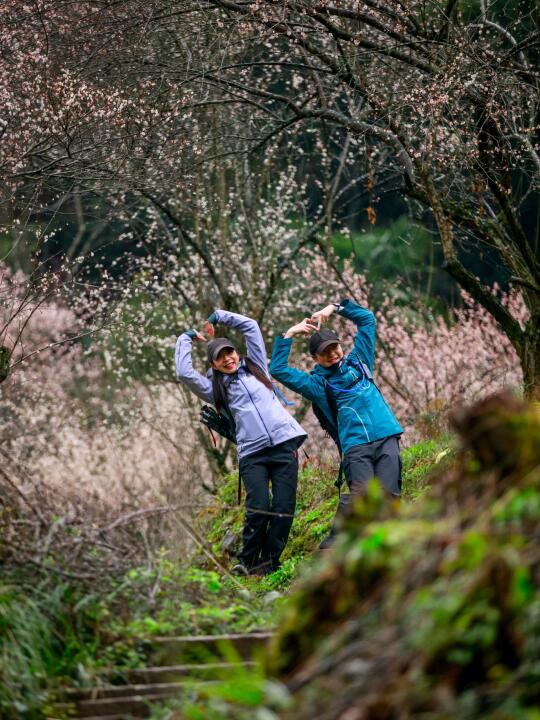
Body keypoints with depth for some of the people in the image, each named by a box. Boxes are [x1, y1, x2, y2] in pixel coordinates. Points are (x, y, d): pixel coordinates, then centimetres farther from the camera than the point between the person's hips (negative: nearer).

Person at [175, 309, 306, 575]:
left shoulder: (255, 367, 20)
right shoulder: (216, 389, 16)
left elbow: (250, 326, 18)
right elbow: (184, 373, 4)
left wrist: (218, 316, 22)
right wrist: (186, 339, 17)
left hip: (284, 443, 1)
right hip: (252, 453, -1)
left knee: (283, 508, -9)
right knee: (259, 508, -18)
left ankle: (269, 564, -1)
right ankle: (247, 563, -2)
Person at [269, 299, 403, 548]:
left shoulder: (357, 360, 23)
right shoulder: (316, 383, 15)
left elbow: (367, 319, 27)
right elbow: (278, 370, 9)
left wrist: (335, 308, 19)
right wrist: (288, 335, 11)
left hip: (387, 437, 3)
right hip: (356, 446, -3)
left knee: (390, 494, -12)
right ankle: (333, 544, -15)